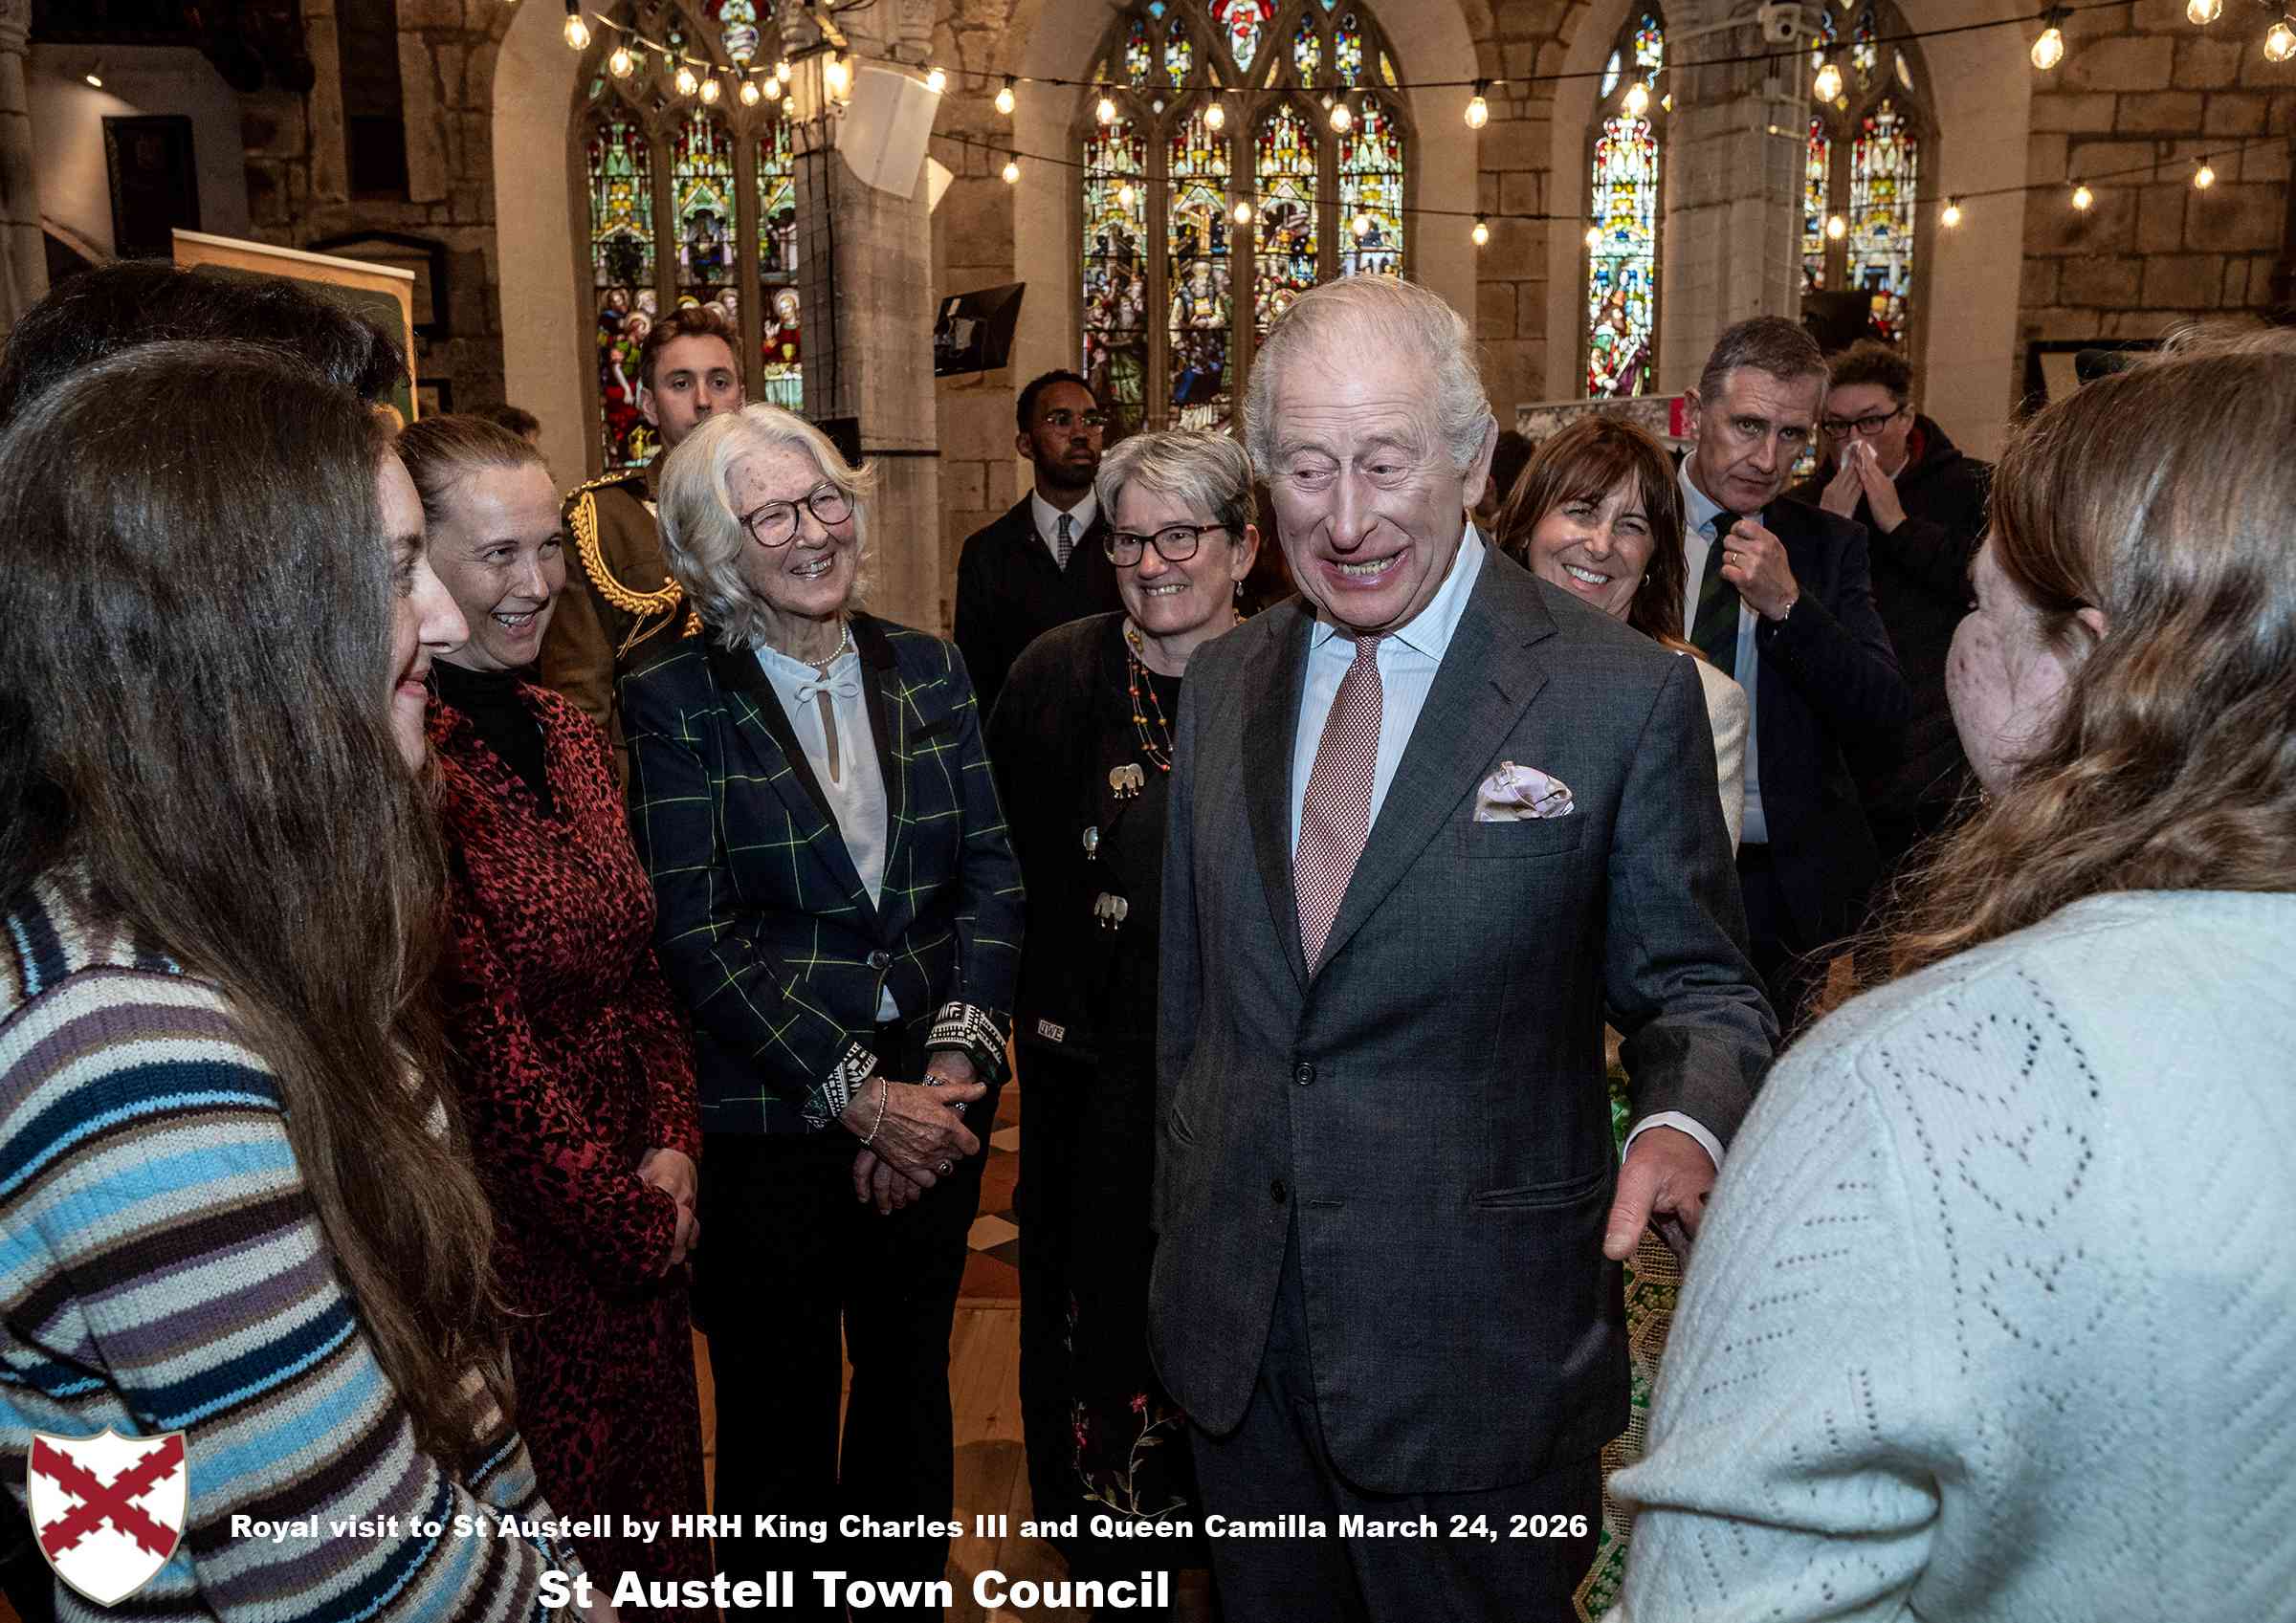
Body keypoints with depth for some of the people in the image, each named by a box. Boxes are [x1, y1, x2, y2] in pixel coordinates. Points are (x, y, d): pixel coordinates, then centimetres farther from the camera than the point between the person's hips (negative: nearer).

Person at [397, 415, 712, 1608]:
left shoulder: (565, 729, 5)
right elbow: (480, 1037, -19)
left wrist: (672, 1149, -3)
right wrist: (628, 1220, -10)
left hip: (642, 1215, 7)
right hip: (519, 1243, -7)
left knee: (656, 1491, 22)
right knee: (558, 1545, 13)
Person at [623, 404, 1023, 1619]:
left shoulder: (926, 671, 4)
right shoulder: (674, 697, -7)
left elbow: (992, 876, 1)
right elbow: (695, 935, -12)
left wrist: (952, 1061, -11)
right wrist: (861, 1097, -14)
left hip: (935, 1102, 4)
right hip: (767, 1115, -3)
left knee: (911, 1388, 19)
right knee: (779, 1420, 14)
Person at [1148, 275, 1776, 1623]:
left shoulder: (1628, 695, -12)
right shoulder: (1225, 683, 3)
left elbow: (1698, 988, -5)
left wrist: (1685, 1127, -27)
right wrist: (1188, 1233, 13)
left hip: (1475, 1355, -4)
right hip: (1231, 1329, 5)